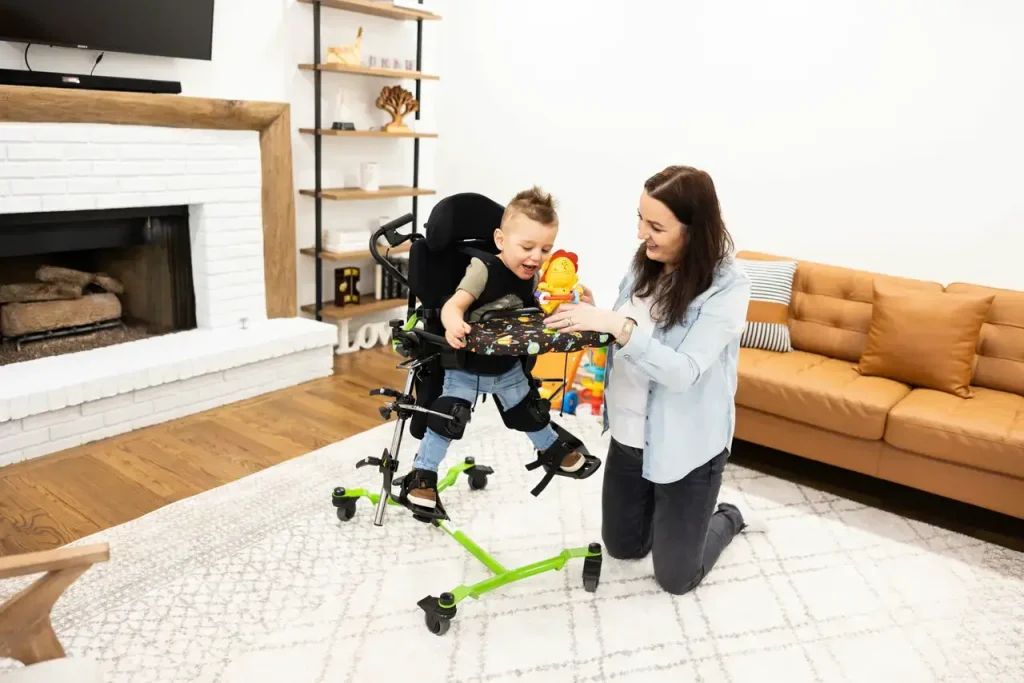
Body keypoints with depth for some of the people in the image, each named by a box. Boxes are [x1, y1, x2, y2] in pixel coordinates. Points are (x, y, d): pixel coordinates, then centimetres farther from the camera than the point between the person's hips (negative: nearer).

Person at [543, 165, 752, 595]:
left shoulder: (728, 286, -22)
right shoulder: (644, 263, -4)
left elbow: (683, 373, -30)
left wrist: (618, 326, -37)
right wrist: (593, 317, -12)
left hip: (686, 447, -5)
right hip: (628, 435, 6)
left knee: (675, 578, 11)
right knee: (622, 547, 21)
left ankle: (726, 518, 38)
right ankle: (666, 511, 48)